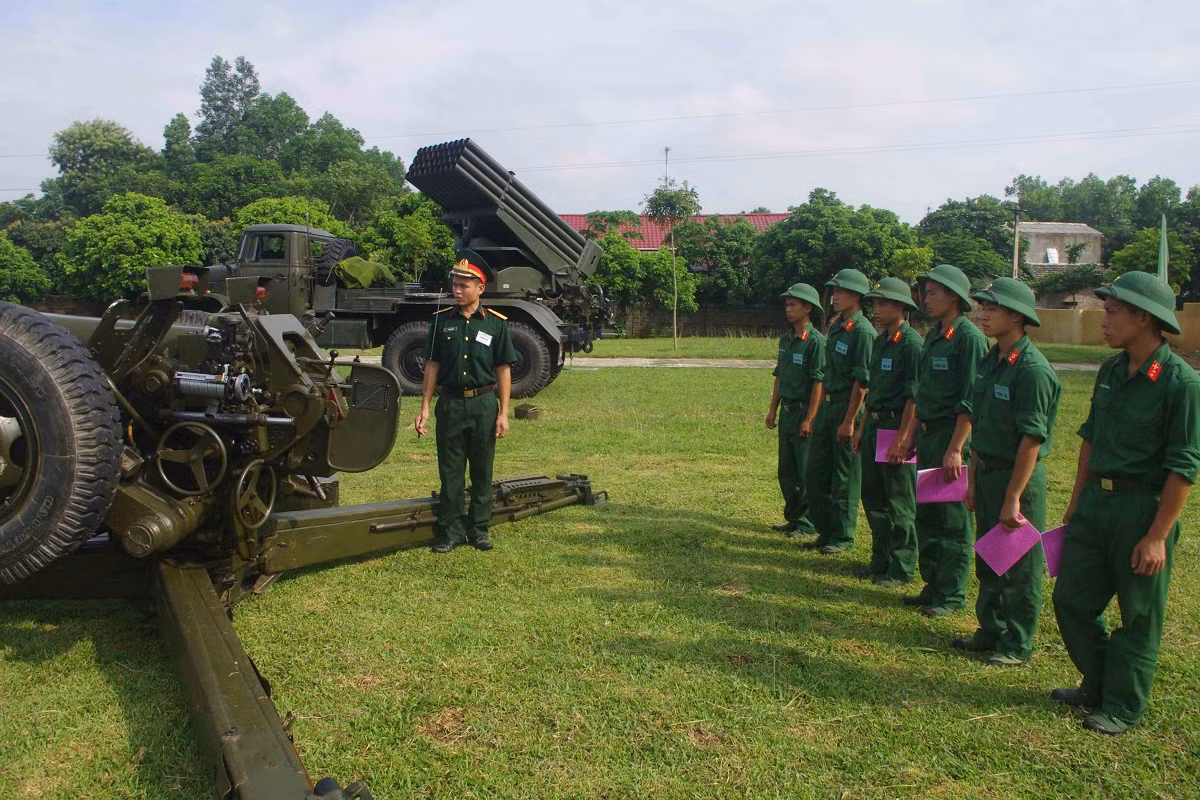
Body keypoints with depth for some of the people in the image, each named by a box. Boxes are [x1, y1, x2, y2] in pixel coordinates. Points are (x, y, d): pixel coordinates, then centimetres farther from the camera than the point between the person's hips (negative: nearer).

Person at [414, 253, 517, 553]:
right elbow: (432, 366, 6)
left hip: (484, 404, -1)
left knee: (482, 472, 8)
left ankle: (479, 529, 20)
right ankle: (452, 531, 16)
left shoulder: (496, 323, -2)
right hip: (450, 403, 1)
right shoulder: (442, 321, 3)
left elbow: (503, 370, 0)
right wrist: (424, 409, 1)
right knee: (450, 472, 6)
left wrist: (503, 413, -5)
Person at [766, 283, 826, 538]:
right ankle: (793, 518, 25)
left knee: (806, 472, -2)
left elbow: (819, 382, -16)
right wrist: (773, 409, 15)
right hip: (786, 411, 8)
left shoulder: (816, 341, -12)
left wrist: (809, 419, -19)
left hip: (805, 412, -8)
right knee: (786, 471, 14)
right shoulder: (786, 339, 12)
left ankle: (807, 523, 8)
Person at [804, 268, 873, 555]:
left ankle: (842, 537, 13)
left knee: (845, 478, 1)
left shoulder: (862, 330, -14)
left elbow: (862, 380, -18)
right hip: (829, 403, 9)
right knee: (815, 472, 13)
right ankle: (825, 531, 25)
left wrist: (849, 421, -20)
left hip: (849, 407, -9)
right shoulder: (835, 327, 12)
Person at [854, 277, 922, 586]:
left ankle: (902, 568, 10)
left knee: (900, 503, 0)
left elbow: (913, 396, -18)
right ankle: (881, 560, 26)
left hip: (897, 428, -9)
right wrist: (862, 427, 17)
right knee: (872, 496, 14)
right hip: (874, 425, 9)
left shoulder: (912, 343, -14)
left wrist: (901, 439, -20)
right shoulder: (880, 341, 13)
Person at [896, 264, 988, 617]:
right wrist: (911, 433, 17)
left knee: (953, 520, 0)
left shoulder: (969, 337, -13)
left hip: (953, 435, -9)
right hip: (928, 434, 9)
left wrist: (955, 449, -20)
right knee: (926, 514, 13)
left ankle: (952, 595, 10)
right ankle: (933, 585, 24)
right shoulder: (933, 335, 14)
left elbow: (970, 401, -17)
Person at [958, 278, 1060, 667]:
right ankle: (990, 631, 31)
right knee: (988, 561, 17)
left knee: (1019, 568, 5)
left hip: (1020, 477, -8)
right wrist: (973, 480, 13)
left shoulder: (1033, 369, -18)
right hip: (987, 473, 8)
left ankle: (1017, 645, 17)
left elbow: (1031, 440, -20)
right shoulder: (990, 361, 8)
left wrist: (1013, 499, -20)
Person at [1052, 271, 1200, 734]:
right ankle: (1097, 687, 31)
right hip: (1095, 500, 7)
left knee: (1138, 617, 7)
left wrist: (1157, 536, -17)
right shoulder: (1110, 372, 7)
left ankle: (1123, 707, 23)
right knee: (1071, 600, 12)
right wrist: (1075, 506, 16)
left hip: (1143, 506, -7)